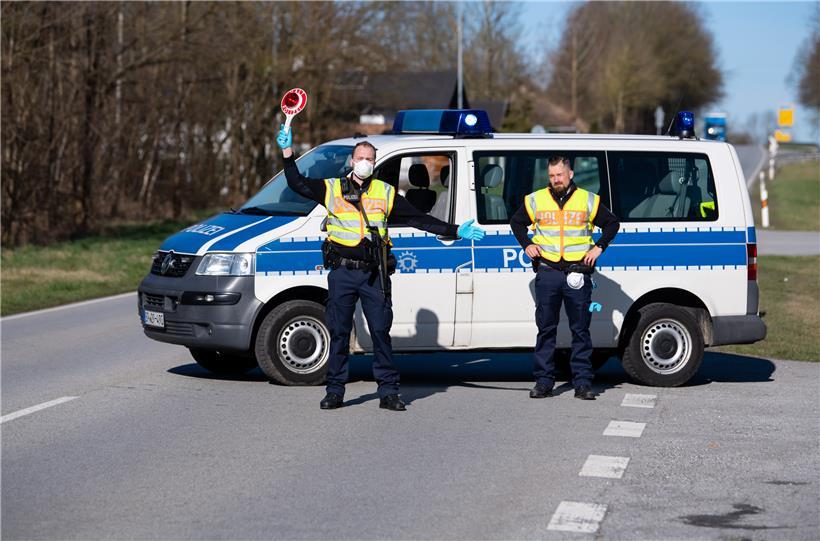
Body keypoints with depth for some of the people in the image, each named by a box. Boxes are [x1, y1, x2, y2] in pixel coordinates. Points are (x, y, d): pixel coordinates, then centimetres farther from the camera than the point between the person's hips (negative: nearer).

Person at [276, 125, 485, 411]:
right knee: (338, 332, 3)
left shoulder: (386, 193, 11)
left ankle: (388, 392, 5)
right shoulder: (332, 189, 8)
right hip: (341, 272, 0)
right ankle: (335, 392, 10)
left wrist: (455, 231, 7)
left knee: (381, 331, 0)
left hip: (374, 274, 1)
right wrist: (287, 152, -8)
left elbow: (419, 219, 12)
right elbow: (297, 184, 2)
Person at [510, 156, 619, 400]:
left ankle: (583, 383, 4)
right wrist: (527, 245, 9)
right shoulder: (536, 200, 8)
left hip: (578, 272, -1)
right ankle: (543, 382, 8)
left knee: (580, 330, 1)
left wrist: (599, 247, 3)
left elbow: (612, 223, 15)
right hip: (547, 272, 1)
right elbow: (516, 222, 23)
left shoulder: (588, 200, 6)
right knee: (546, 329, 3)